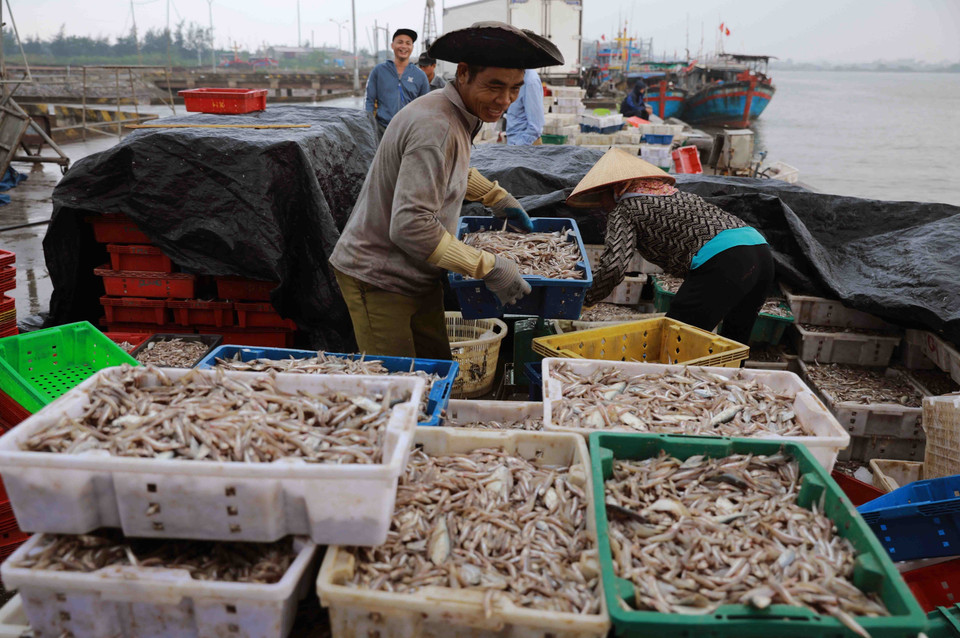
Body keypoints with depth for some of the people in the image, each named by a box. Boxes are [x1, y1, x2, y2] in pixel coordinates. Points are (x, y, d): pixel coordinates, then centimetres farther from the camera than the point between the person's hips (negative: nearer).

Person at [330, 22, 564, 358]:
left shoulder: (458, 115, 6)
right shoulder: (436, 127, -26)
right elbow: (410, 227, -33)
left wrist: (498, 197, 26)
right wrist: (488, 268, -28)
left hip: (416, 278, 10)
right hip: (377, 279, -9)